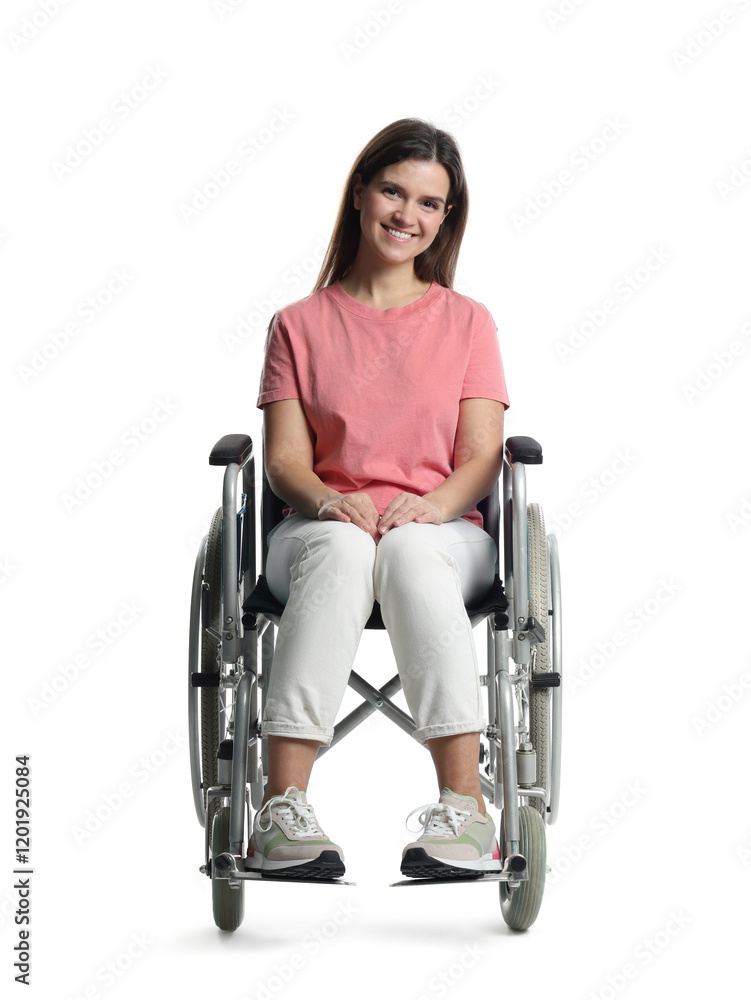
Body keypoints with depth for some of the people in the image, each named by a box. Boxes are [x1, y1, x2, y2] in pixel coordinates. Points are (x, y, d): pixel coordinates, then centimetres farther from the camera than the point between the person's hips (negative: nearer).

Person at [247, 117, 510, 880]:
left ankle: (463, 804, -47)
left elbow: (482, 457, 6)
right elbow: (284, 459, 5)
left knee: (409, 551, -38)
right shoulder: (299, 325, 16)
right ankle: (282, 807, -48)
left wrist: (432, 504, -17)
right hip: (322, 525, 0)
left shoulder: (467, 322, 17)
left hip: (442, 530, 0)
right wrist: (330, 501, -18)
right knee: (342, 547, -38)